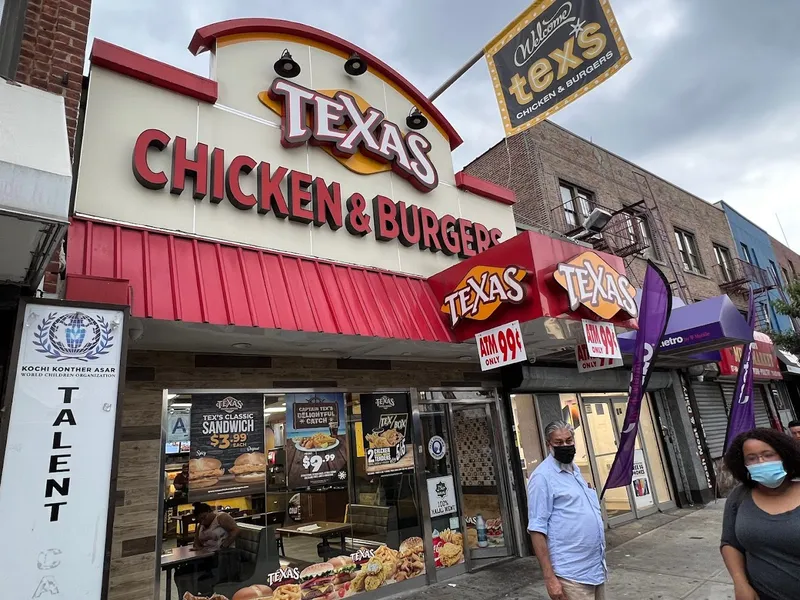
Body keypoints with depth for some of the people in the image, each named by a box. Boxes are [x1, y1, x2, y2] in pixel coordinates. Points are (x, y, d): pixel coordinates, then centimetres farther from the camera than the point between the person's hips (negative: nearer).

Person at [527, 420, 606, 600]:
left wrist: (601, 559, 18)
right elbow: (537, 529, -18)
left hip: (597, 567, 8)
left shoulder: (576, 470, 9)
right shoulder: (542, 476, -16)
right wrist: (549, 577, -20)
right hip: (572, 575, -8)